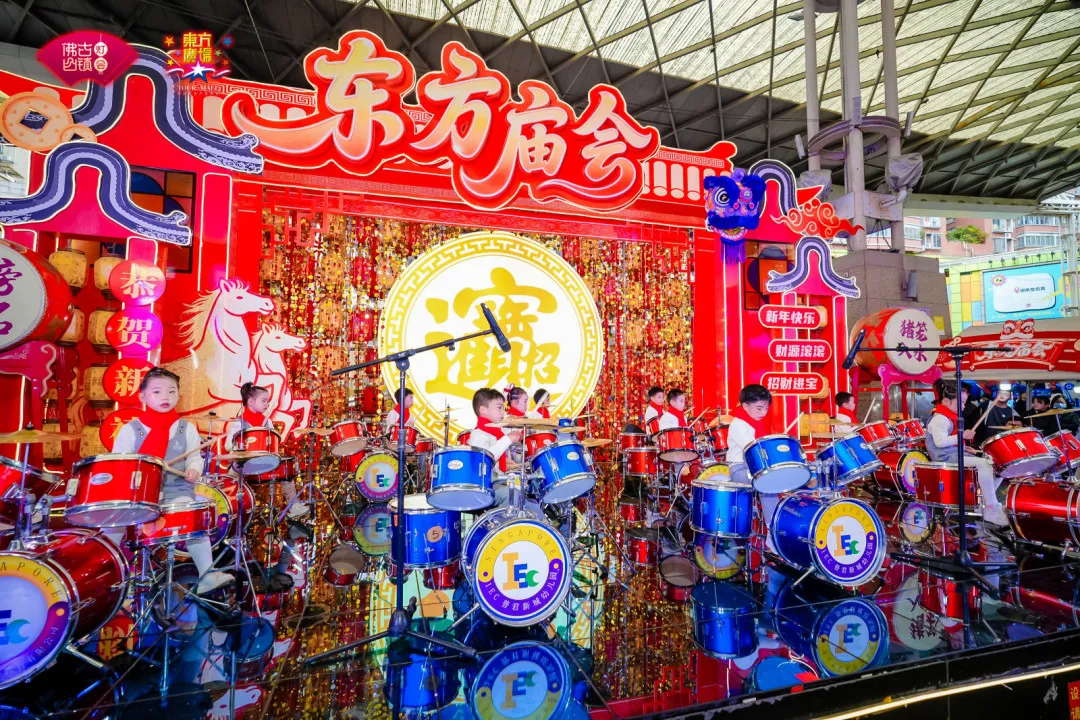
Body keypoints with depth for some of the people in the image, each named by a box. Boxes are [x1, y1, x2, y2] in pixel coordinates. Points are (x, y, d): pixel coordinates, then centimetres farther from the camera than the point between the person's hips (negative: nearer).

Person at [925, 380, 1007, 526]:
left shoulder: (950, 418, 18)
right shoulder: (940, 418, -16)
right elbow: (940, 442, -29)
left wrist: (965, 447, 16)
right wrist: (962, 435, -30)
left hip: (957, 453, 11)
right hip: (947, 457, -11)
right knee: (983, 463, -28)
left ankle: (985, 503, 6)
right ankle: (991, 510, -21)